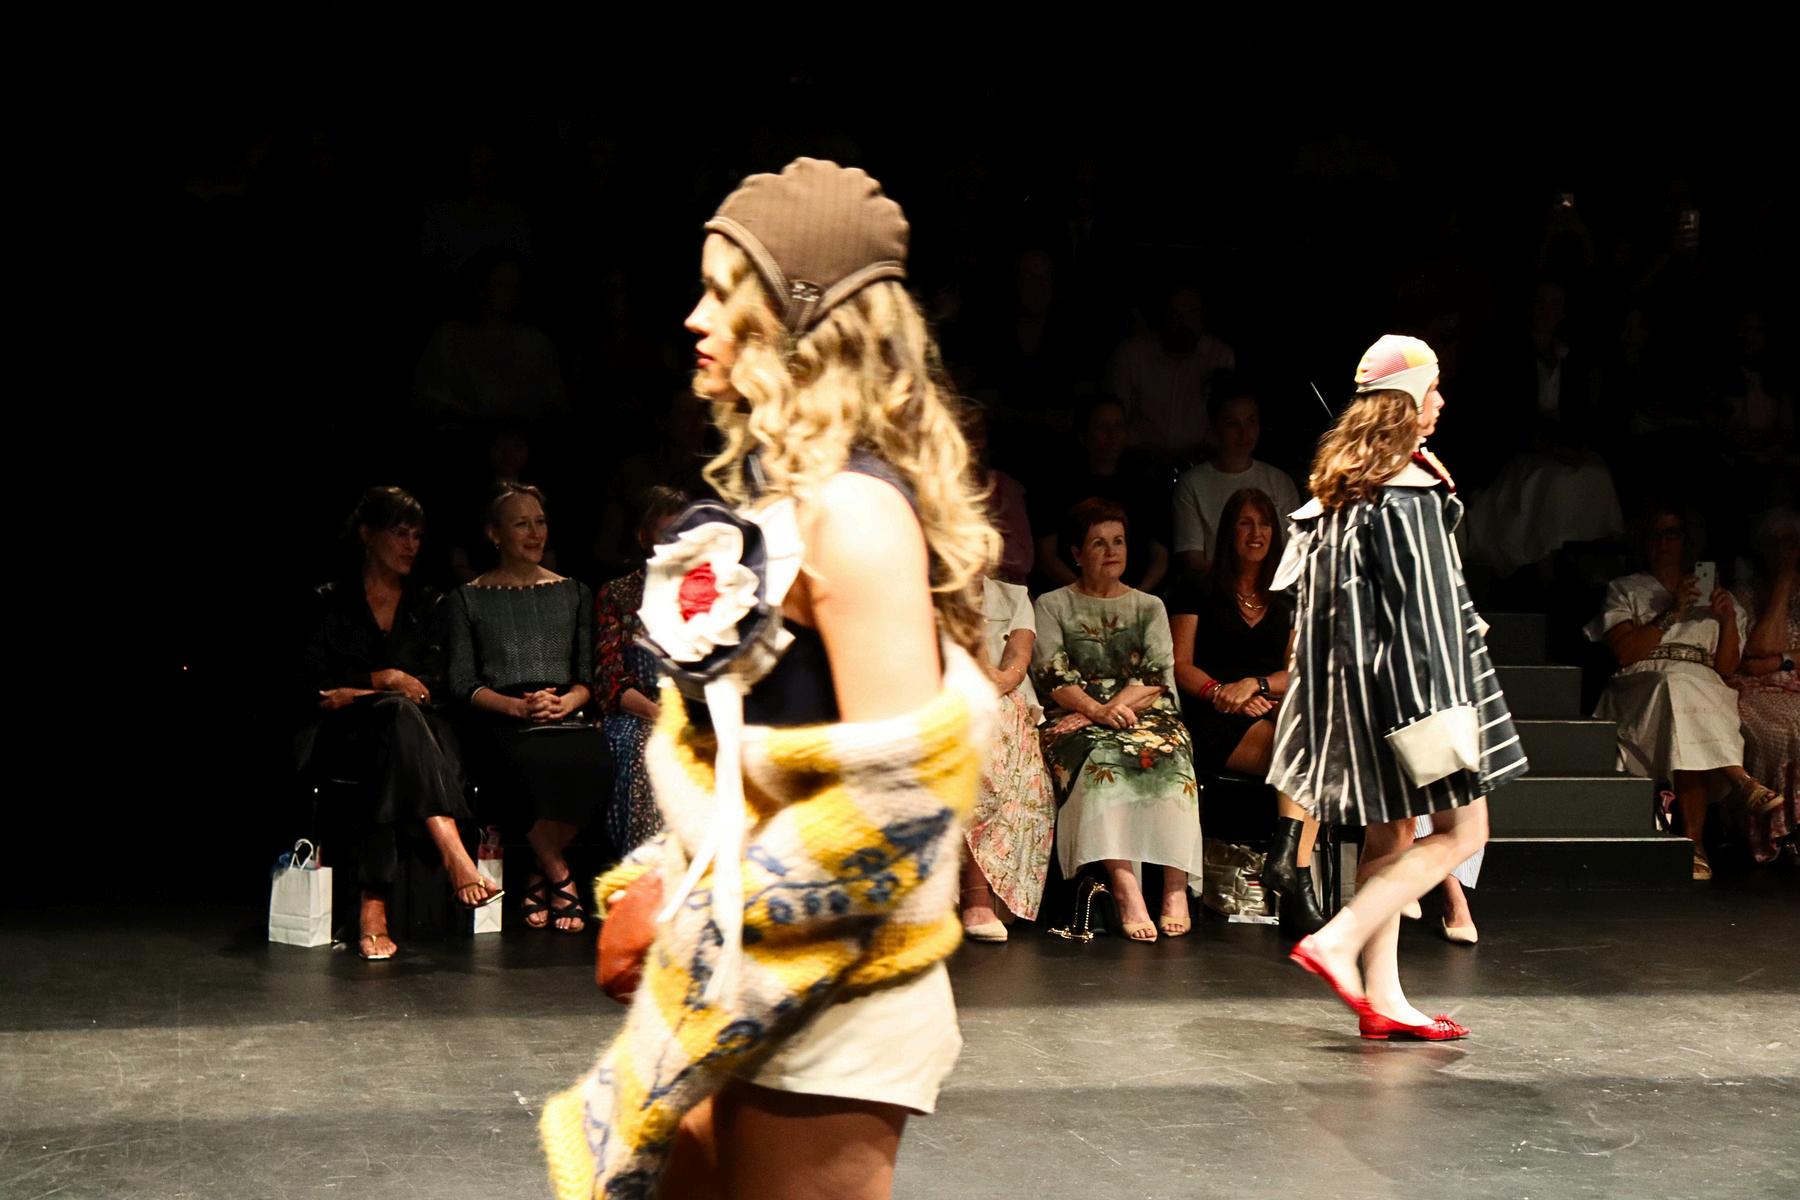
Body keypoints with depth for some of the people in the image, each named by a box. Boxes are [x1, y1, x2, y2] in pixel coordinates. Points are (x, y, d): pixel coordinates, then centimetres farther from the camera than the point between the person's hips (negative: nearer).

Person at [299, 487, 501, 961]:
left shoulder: (428, 603, 19)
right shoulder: (332, 601, 12)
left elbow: (435, 685, 6)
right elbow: (315, 685, 1)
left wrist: (355, 690, -5)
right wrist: (387, 680, -8)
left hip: (402, 729, 3)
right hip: (344, 736, -3)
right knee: (398, 712, -39)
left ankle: (374, 905, -50)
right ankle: (455, 855, -58)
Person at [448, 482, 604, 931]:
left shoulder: (573, 592, 21)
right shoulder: (469, 598, 12)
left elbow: (589, 675, 16)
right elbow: (463, 684, 4)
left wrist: (567, 702, -7)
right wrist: (520, 707, -12)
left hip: (566, 716, 2)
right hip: (501, 725, -2)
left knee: (591, 755, -35)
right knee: (536, 758, -38)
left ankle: (540, 877, -14)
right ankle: (560, 878, -16)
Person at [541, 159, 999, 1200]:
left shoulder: (852, 508, -17)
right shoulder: (769, 487, 11)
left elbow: (897, 796, -22)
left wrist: (699, 920, -16)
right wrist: (663, 883, 7)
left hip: (827, 992, -9)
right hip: (750, 978, 9)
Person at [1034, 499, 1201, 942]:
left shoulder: (1149, 607, 21)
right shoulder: (1052, 605, 14)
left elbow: (1159, 674, 6)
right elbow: (1051, 675, 0)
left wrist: (1119, 706, -13)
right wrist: (1097, 710, -18)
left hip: (1143, 713, 2)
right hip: (1077, 720, -2)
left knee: (1168, 755, -33)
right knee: (1101, 759, -37)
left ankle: (1175, 886, -41)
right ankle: (1124, 886, -49)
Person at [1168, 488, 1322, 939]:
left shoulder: (1288, 603, 23)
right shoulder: (1198, 592, 13)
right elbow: (1180, 665, 5)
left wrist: (1254, 684, -7)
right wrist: (1222, 693, -13)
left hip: (1281, 712, 4)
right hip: (1216, 726, -4)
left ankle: (1286, 855, -43)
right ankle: (1298, 885, -38)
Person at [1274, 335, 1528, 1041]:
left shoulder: (1340, 483, 11)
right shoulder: (1408, 489, -16)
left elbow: (1302, 581, 16)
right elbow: (1418, 605, -20)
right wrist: (1438, 704, -20)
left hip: (1354, 676, 10)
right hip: (1403, 670, -10)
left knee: (1390, 835, 12)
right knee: (1462, 829, -2)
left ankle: (1381, 997, 12)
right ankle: (1337, 942, -11)